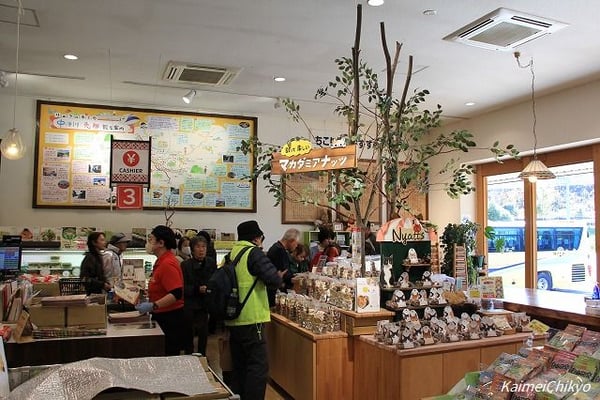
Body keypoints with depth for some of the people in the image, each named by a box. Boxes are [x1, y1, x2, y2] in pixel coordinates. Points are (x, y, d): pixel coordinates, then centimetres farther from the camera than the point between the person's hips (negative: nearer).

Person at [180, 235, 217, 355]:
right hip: (190, 303, -2)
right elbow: (183, 287, -11)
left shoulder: (211, 263, 1)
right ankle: (188, 355, 20)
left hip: (205, 303, 2)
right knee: (189, 332, 4)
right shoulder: (185, 265, -8)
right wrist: (197, 289, -23)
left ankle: (202, 354, 22)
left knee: (204, 331, 5)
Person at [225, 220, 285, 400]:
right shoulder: (253, 252, -11)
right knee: (258, 367, -2)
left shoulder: (231, 254, 10)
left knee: (240, 367, 17)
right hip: (250, 319, -8)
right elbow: (273, 279, -19)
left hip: (233, 320, 8)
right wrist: (280, 277, 4)